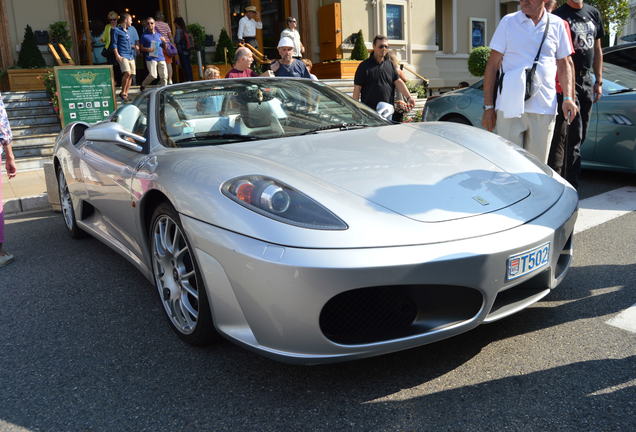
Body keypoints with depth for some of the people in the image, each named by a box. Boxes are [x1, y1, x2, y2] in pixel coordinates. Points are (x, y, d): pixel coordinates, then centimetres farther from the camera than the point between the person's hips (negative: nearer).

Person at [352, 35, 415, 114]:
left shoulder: (390, 65, 13)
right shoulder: (364, 66, -1)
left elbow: (398, 82, 5)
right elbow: (357, 88, -3)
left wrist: (408, 97, -10)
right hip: (369, 110, -4)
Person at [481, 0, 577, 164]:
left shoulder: (557, 24, 10)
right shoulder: (508, 21, 5)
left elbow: (563, 64, 17)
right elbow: (492, 65, 4)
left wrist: (568, 98, 1)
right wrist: (488, 107, -2)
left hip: (544, 109, 2)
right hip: (510, 108, -2)